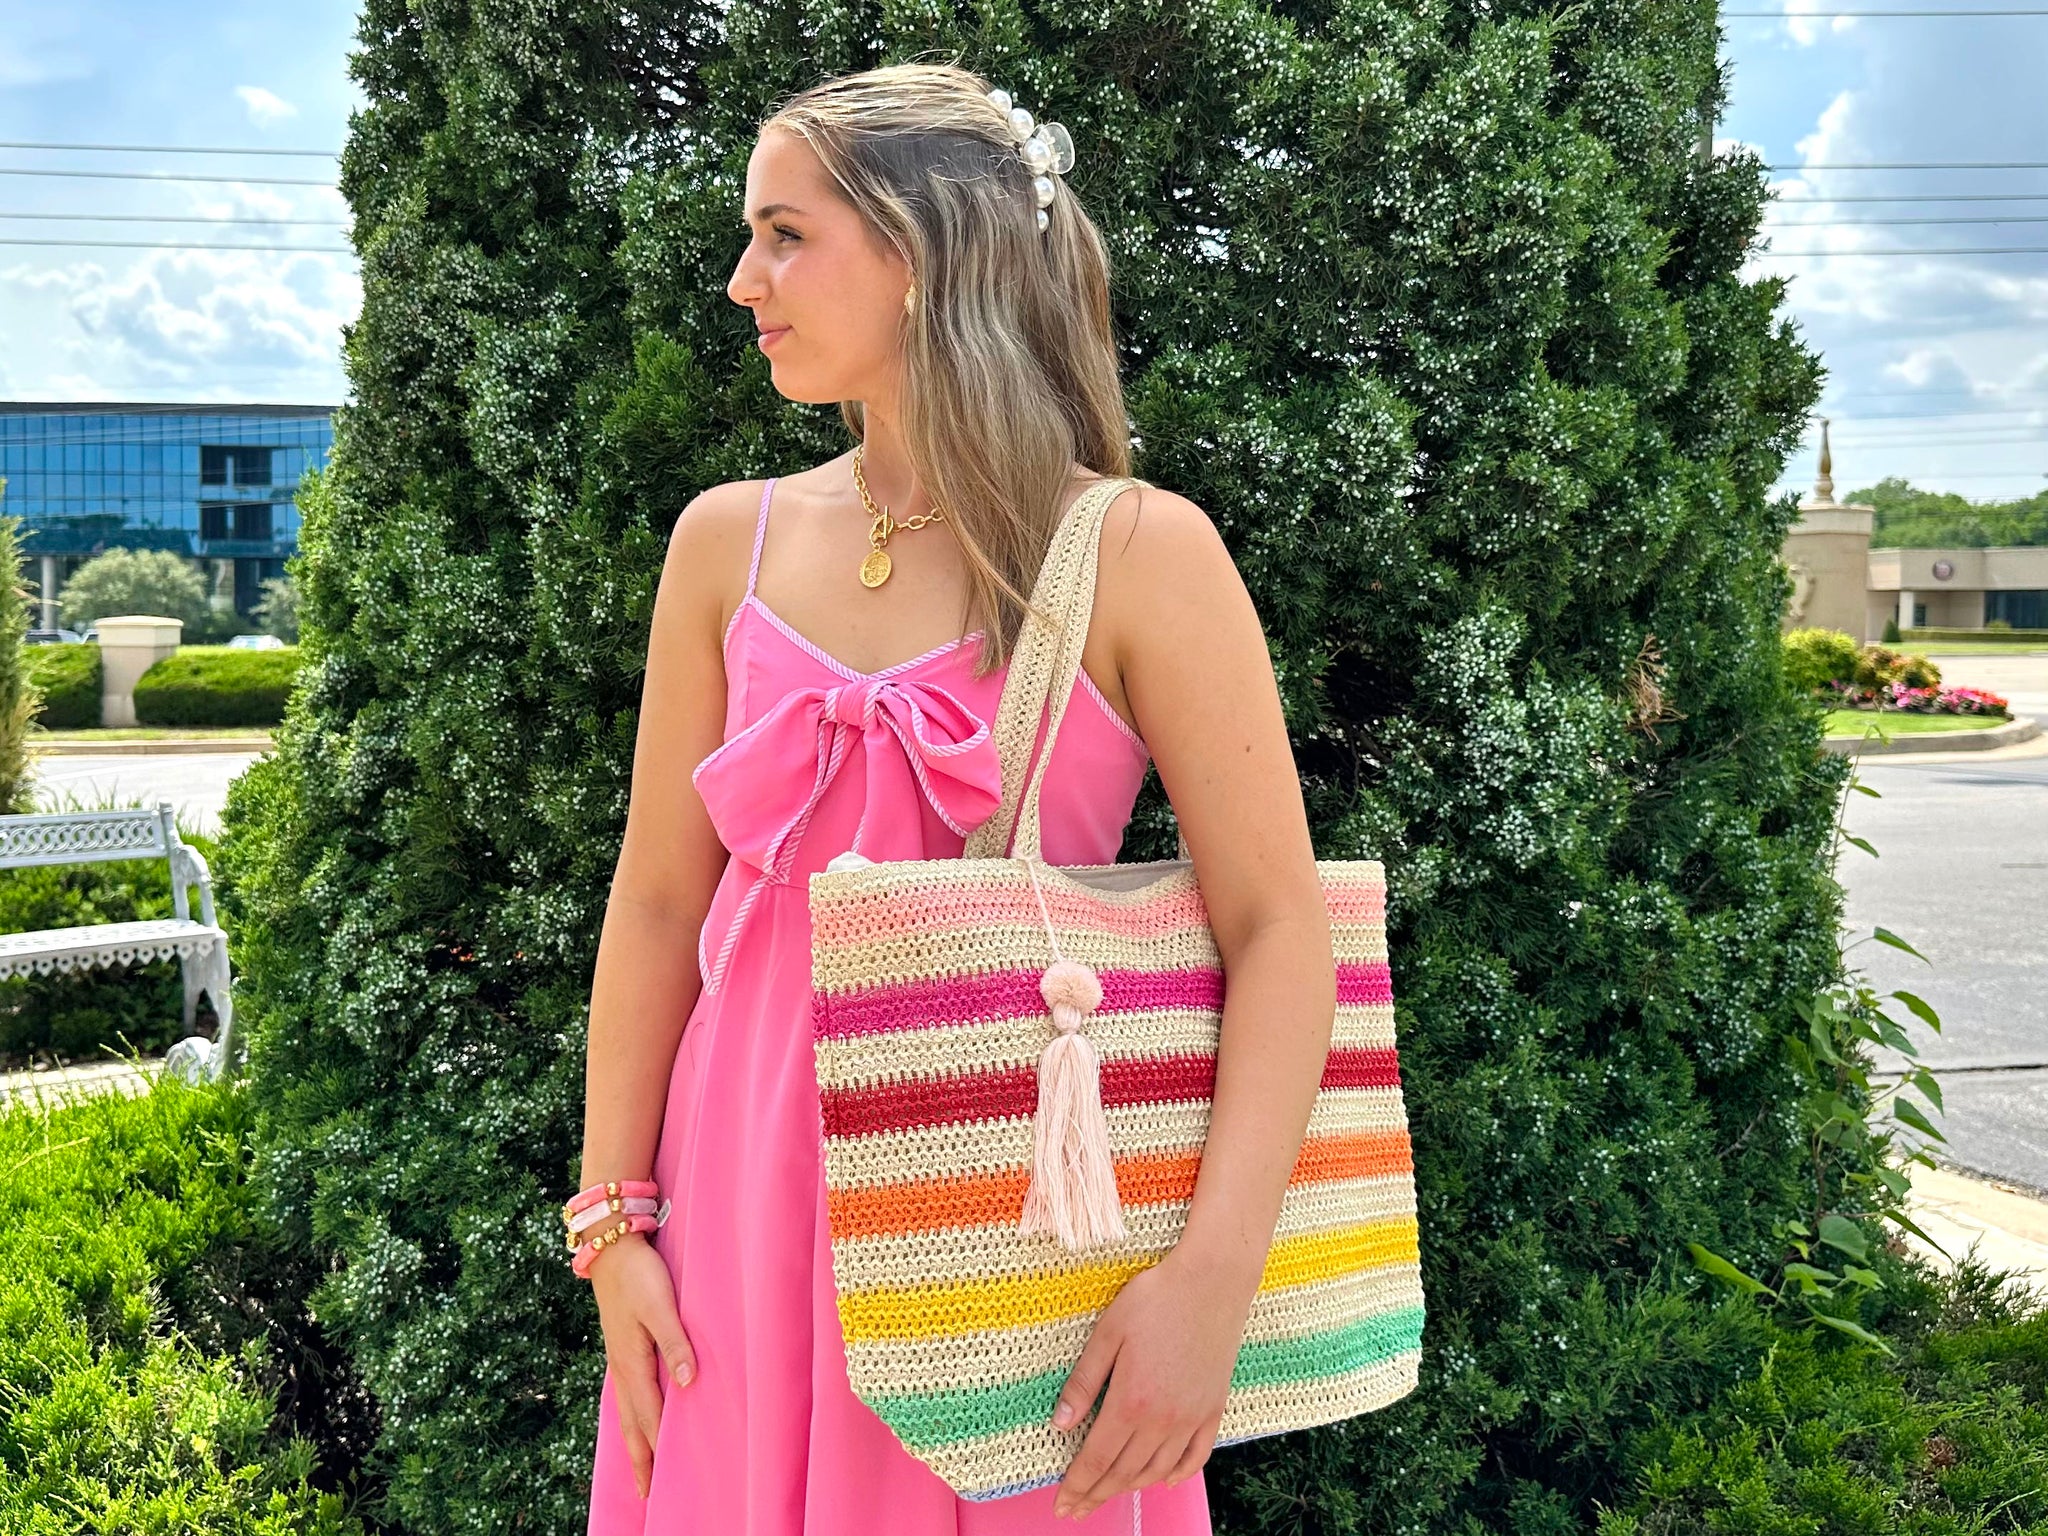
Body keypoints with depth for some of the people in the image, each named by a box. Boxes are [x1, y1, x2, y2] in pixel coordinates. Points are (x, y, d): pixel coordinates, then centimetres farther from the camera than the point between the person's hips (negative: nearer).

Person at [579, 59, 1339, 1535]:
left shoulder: (1137, 554, -9)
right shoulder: (731, 542, 2)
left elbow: (1279, 926, -12)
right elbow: (658, 901, 5)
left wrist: (1213, 1274, -19)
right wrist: (613, 1222, 3)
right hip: (751, 1194, 3)